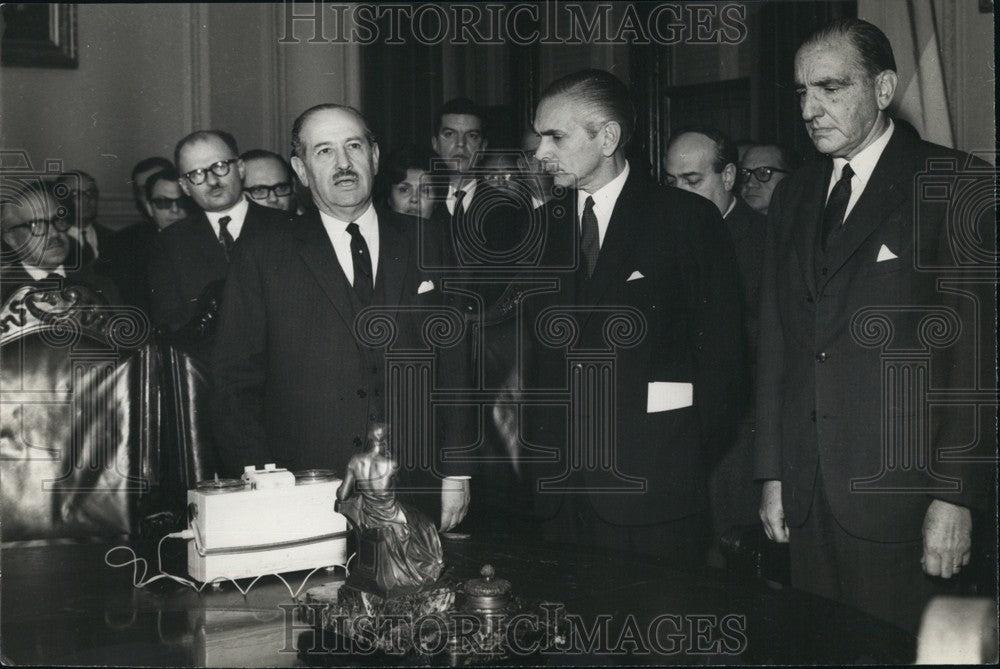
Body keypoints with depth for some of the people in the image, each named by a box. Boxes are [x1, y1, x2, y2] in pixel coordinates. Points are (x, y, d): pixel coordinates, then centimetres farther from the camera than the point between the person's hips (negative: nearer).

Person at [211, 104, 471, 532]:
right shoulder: (262, 257, 2)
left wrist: (456, 473, 2)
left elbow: (455, 365, 9)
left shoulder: (427, 249, 9)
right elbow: (235, 383, 1)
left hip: (415, 494, 2)